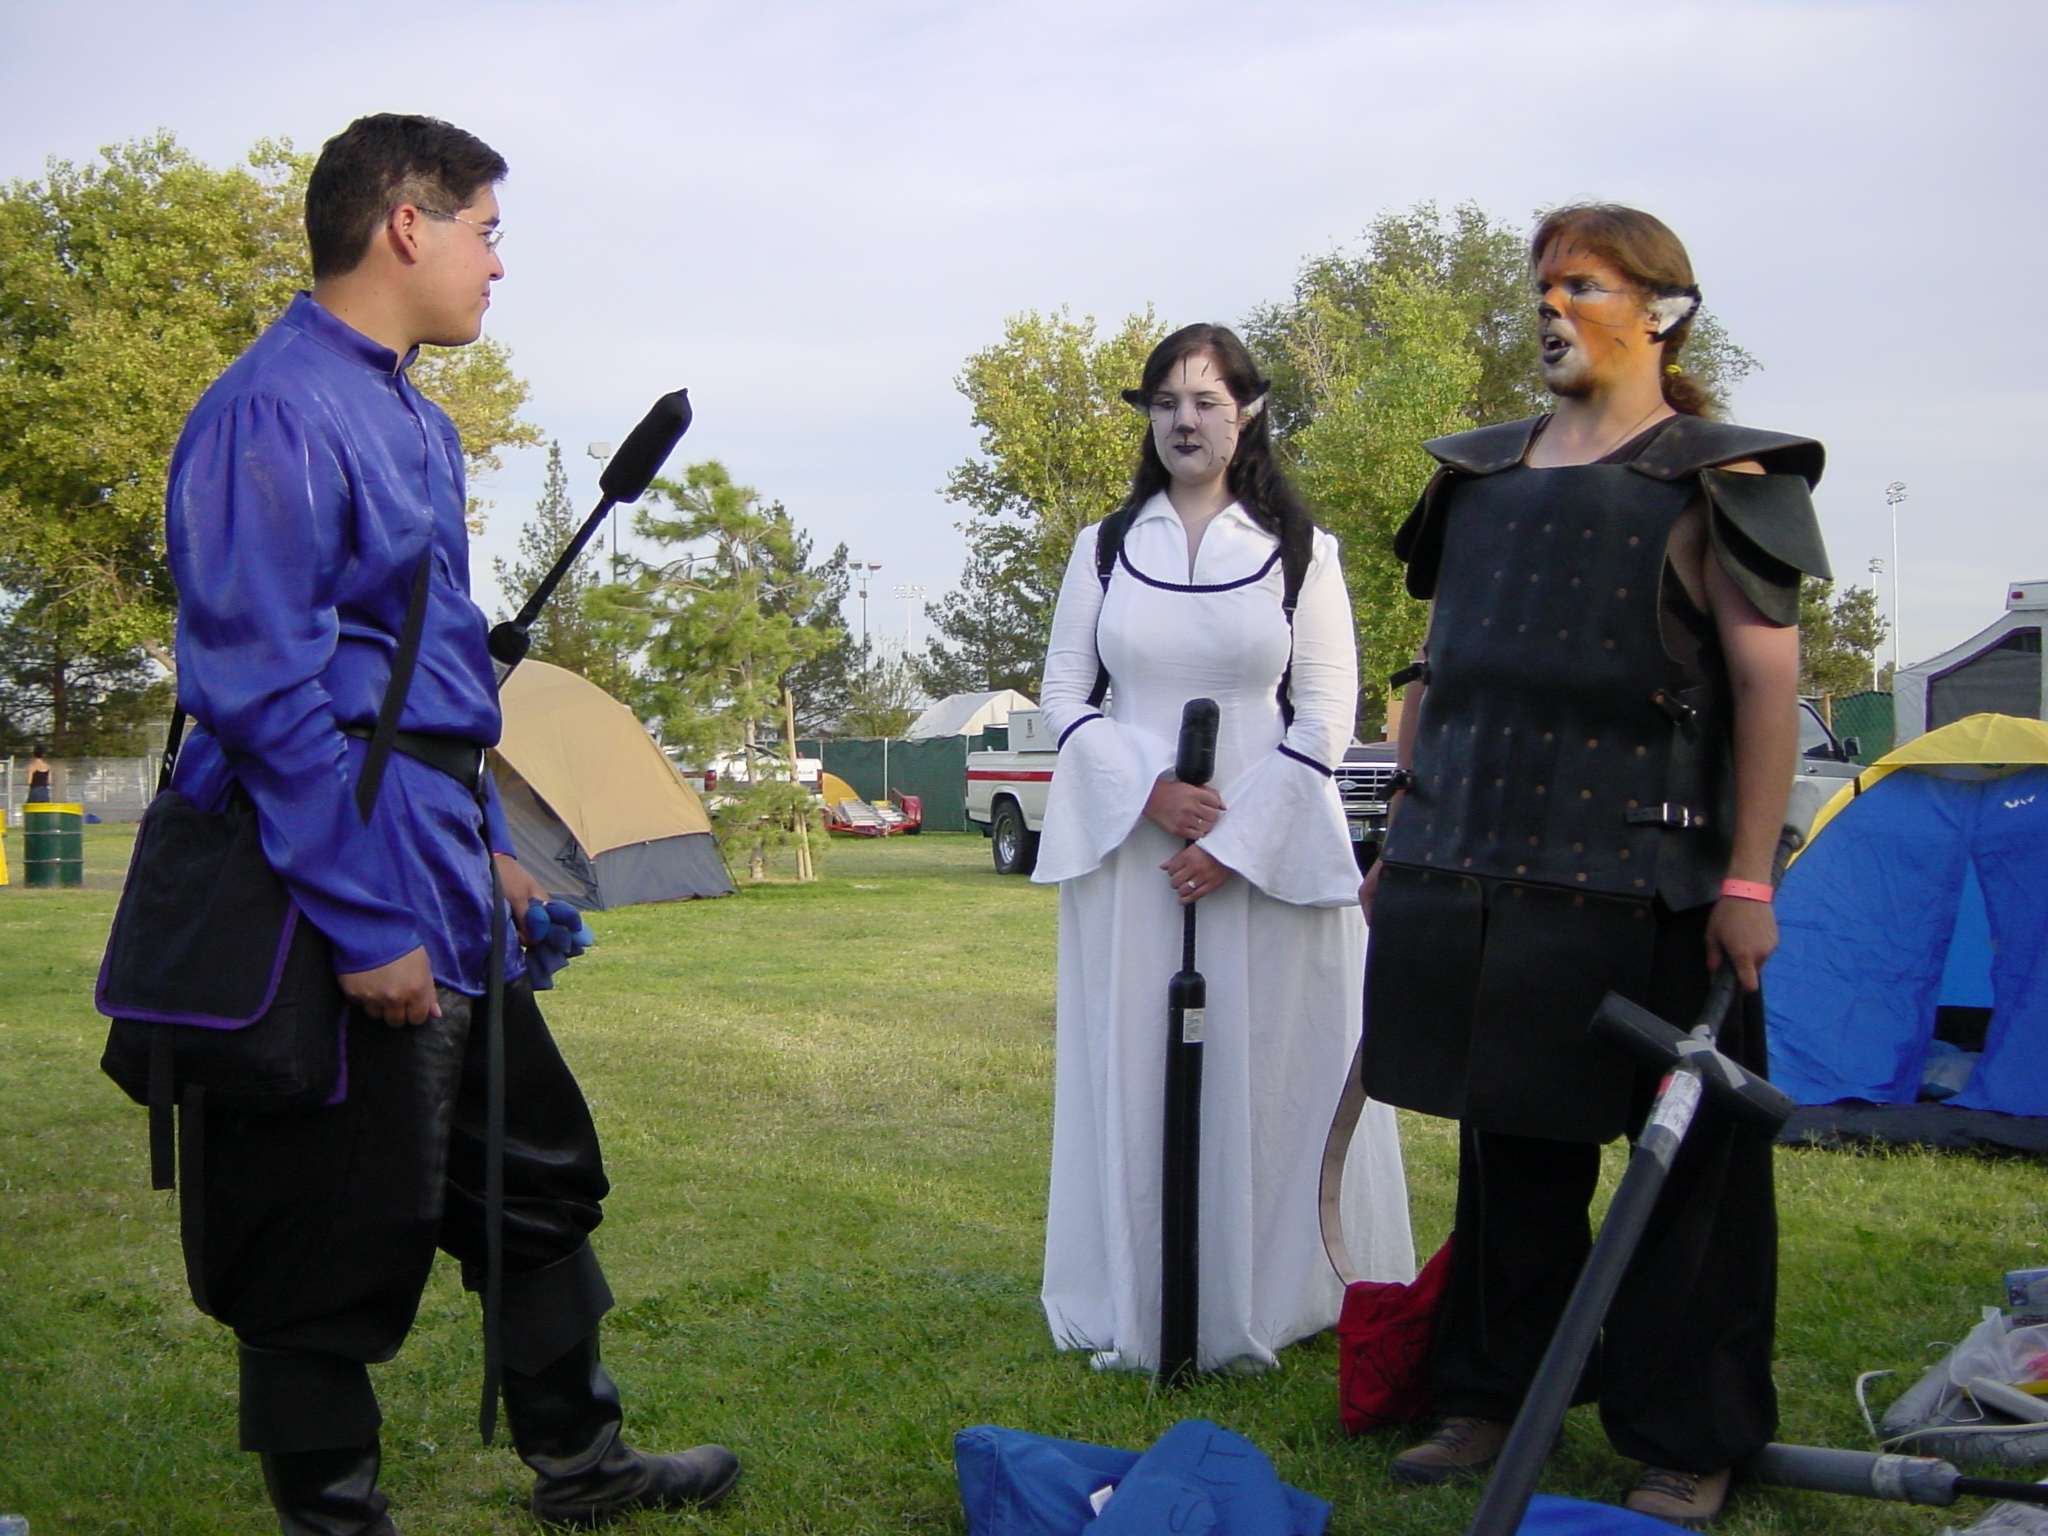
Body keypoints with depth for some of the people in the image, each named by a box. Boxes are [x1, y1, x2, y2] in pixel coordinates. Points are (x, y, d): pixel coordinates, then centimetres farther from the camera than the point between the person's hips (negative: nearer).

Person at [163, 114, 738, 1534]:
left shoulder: (412, 417, 15)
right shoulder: (278, 414, -15)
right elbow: (265, 689, -21)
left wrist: (486, 845, 21)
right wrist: (370, 924, -22)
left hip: (441, 883, 10)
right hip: (357, 888, -10)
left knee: (538, 1167, 19)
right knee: (342, 1243, 1)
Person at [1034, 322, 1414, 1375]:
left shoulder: (1300, 551, 3)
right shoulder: (1104, 548, 9)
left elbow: (1326, 714, -1)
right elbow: (1063, 695, 7)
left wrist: (1236, 840, -10)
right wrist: (1150, 791, -10)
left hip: (1268, 846, -2)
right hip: (1126, 845, 2)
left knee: (1265, 1074, 0)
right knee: (1132, 1077, 3)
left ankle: (1256, 1308, 11)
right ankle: (1133, 1314, 13)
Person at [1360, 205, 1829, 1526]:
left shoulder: (1714, 478, -2)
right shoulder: (1485, 474, 16)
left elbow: (1770, 683, -7)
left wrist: (1748, 877, -14)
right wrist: (1407, 837, 16)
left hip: (1641, 877, -5)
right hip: (1482, 875, 6)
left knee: (1684, 1161, 3)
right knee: (1511, 1148, 13)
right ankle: (1497, 1397, 26)